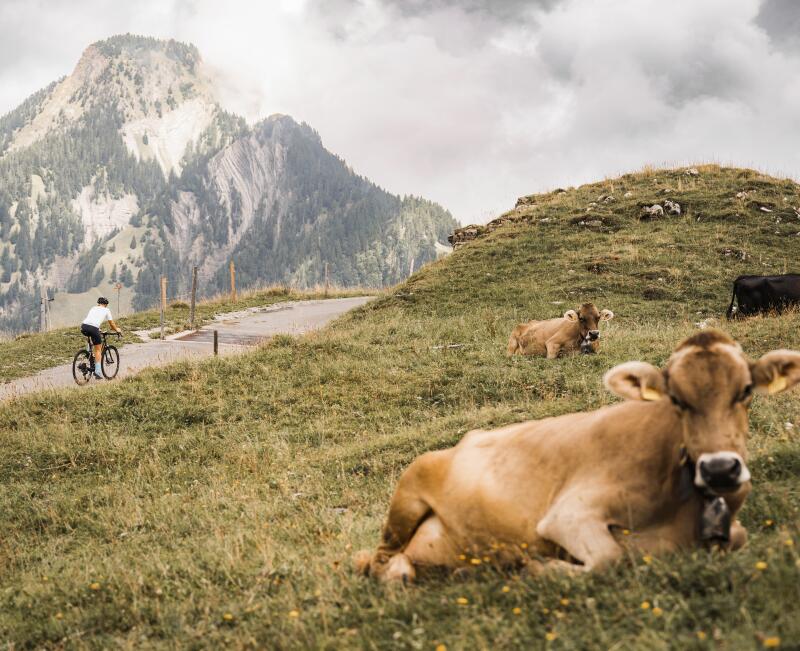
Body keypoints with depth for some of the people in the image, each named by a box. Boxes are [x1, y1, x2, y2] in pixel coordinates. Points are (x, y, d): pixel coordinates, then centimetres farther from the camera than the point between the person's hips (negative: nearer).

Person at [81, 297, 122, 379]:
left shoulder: (93, 308, 32)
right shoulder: (106, 310, 20)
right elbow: (111, 323, 24)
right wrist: (117, 330, 44)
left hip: (84, 326, 4)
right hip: (93, 328, -4)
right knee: (98, 349, 6)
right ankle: (97, 371, 0)